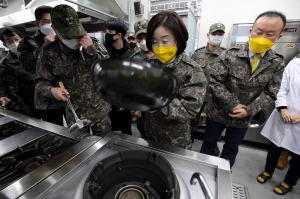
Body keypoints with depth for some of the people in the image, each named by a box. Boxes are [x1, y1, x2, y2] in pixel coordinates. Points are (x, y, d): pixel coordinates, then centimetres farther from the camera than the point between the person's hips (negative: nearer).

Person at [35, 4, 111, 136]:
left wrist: (92, 51, -21)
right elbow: (41, 81, 3)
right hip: (76, 114, -1)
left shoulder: (94, 44, -2)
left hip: (101, 110, 2)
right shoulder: (49, 53, -5)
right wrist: (51, 90, -19)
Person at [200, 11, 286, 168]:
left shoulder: (277, 64, -4)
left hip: (243, 118, 3)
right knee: (209, 144, 17)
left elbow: (270, 94, -3)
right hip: (218, 113, -2)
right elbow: (213, 82, -20)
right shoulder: (230, 55, -15)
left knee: (231, 150, 22)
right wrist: (233, 105, -22)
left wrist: (248, 110, -17)